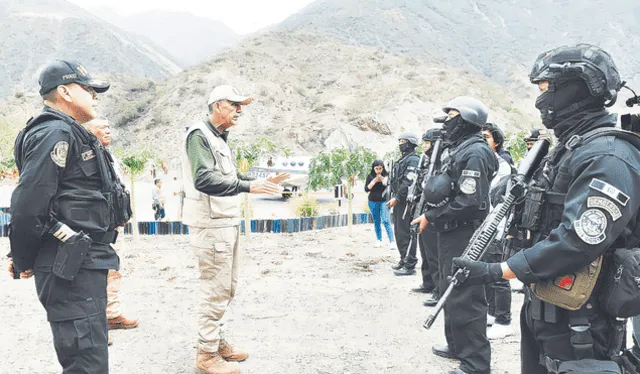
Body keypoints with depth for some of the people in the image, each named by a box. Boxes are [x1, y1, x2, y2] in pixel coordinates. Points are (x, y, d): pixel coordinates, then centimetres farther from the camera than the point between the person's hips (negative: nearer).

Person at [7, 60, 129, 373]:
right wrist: (24, 261, -8)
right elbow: (28, 202, -21)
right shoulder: (55, 133, -13)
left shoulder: (68, 133, 19)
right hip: (71, 268, -10)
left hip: (83, 264, 10)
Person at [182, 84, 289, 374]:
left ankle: (217, 342, 29)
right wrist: (248, 186, -32)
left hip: (229, 224, 10)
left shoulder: (220, 140, 18)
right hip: (211, 226, -10)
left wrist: (264, 182, 16)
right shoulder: (199, 135, -12)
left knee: (227, 288, 16)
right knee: (215, 291, -4)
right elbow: (204, 180, -26)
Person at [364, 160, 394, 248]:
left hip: (384, 201, -2)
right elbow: (366, 189, -1)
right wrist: (374, 181, -11)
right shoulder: (370, 176, 3)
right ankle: (379, 240, 16)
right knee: (376, 222, 7)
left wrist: (383, 180, -20)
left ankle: (391, 242, -14)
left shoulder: (386, 175, -2)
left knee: (385, 221, -13)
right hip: (373, 202, 3)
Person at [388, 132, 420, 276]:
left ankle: (410, 265, -6)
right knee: (399, 232, 15)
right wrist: (394, 197, 14)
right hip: (399, 201, 10)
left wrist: (397, 198, -19)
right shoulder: (402, 160, 20)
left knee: (406, 233, -9)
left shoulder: (413, 160, -10)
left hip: (407, 201, -10)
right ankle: (404, 260, 25)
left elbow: (408, 183, -20)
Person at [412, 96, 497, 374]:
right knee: (451, 292, 20)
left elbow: (470, 202, -25)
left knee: (465, 299, -6)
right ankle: (457, 346, 35)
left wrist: (431, 217, -17)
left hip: (464, 237, -11)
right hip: (451, 234, 11)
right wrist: (432, 215, 6)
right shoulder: (460, 150, 14)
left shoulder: (475, 152, -17)